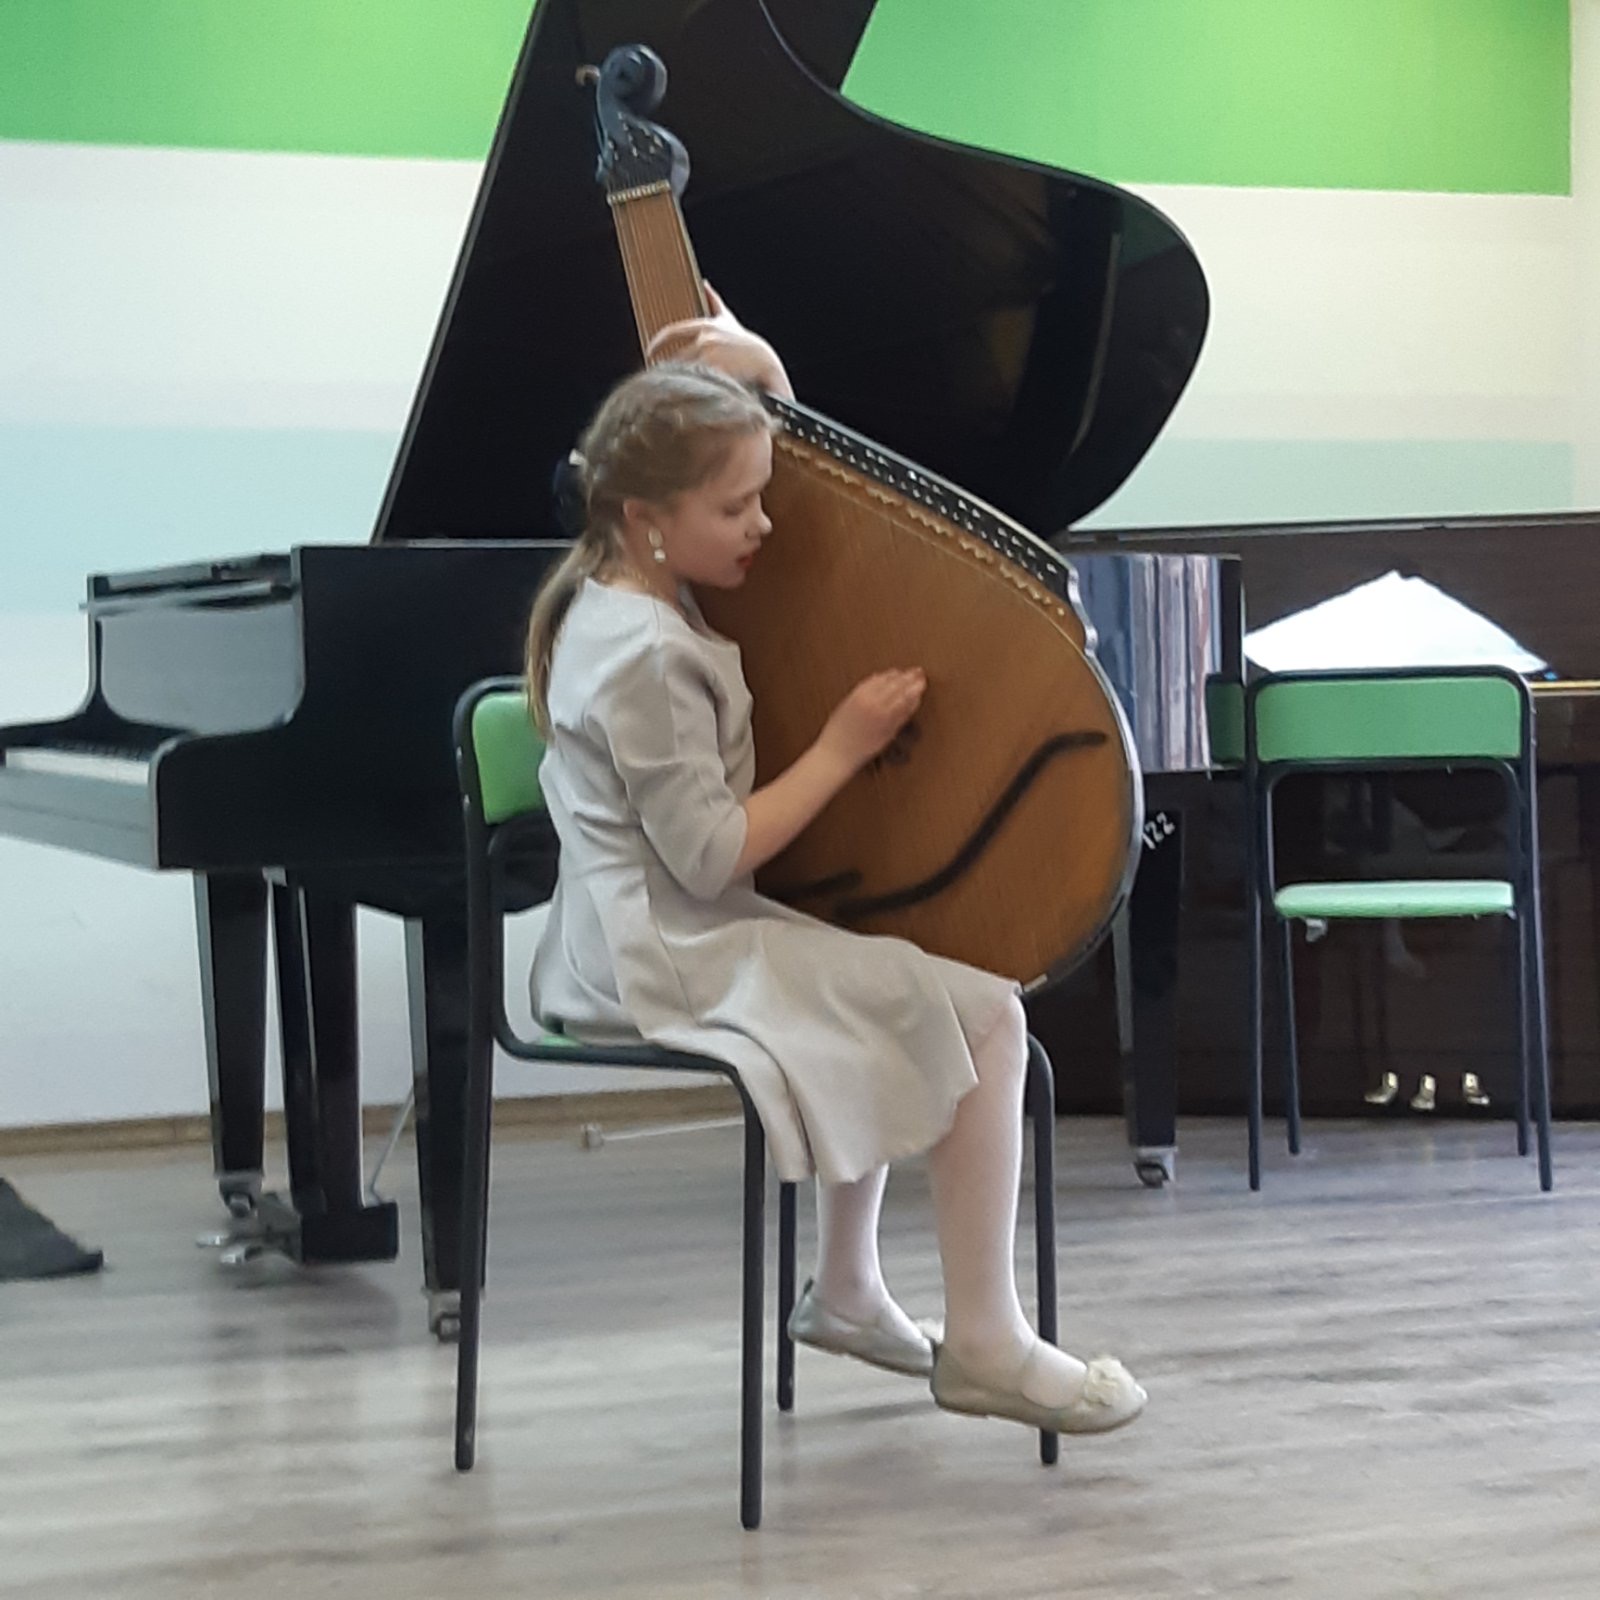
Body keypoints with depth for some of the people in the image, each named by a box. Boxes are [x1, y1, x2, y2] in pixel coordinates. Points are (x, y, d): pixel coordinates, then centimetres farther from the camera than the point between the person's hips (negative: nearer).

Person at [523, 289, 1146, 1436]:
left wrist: (747, 360, 2)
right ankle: (986, 1347, -7)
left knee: (899, 1007, 31)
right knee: (986, 1017, -14)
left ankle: (848, 1291, 31)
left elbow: (759, 438, 22)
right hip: (676, 965, -11)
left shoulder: (617, 587, 8)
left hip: (625, 946, 11)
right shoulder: (648, 657, -22)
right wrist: (843, 748, -16)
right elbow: (712, 856, -24)